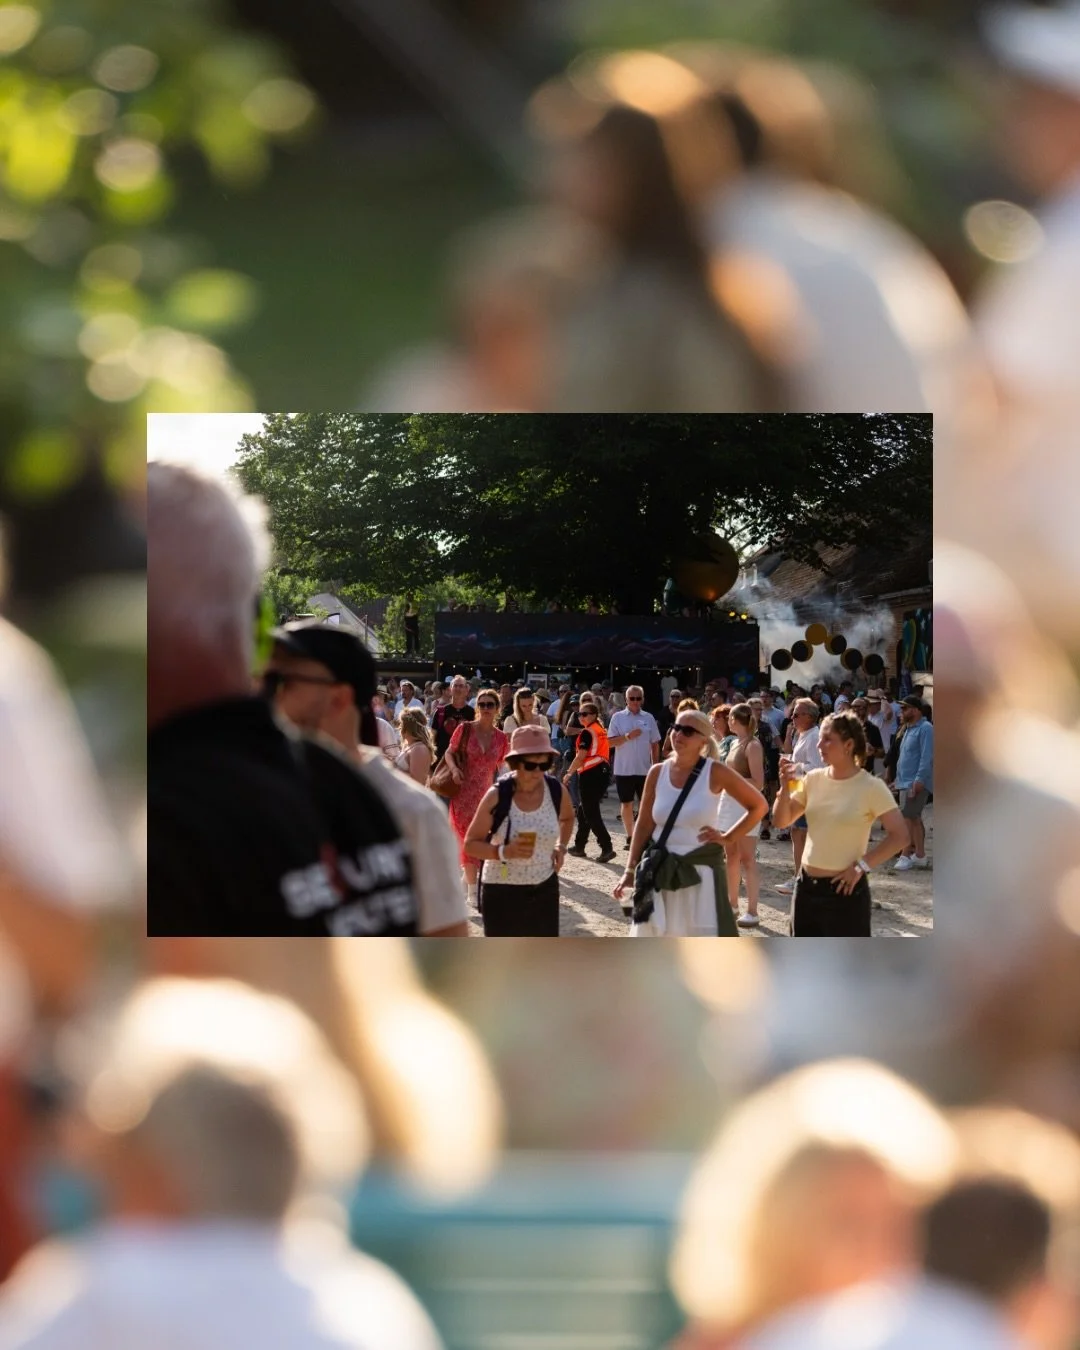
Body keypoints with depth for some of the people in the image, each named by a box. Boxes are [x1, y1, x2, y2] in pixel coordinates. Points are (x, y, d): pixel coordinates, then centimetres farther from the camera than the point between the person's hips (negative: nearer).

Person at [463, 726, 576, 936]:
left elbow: (567, 818, 20)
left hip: (544, 889, 4)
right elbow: (471, 844, -11)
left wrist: (561, 847, 3)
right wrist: (504, 851, -29)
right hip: (501, 891, -4)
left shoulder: (557, 791, -5)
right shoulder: (497, 796, -17)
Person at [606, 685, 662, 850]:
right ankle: (630, 837, 16)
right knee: (626, 804, 7)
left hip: (644, 769, 1)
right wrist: (627, 736, -19)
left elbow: (655, 744, 8)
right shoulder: (618, 717, 1)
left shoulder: (649, 718, 5)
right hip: (624, 769, 0)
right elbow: (610, 742, -5)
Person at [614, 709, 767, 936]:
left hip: (701, 870, -4)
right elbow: (644, 825, 7)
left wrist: (728, 838, -7)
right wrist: (630, 869, 3)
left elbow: (758, 805, -2)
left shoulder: (715, 773, -9)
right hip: (661, 871, 4)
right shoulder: (658, 773, 1)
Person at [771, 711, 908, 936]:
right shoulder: (814, 779, 4)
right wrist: (786, 787, -10)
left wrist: (862, 865, -17)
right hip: (807, 888, 6)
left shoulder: (870, 787, -12)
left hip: (845, 891, -6)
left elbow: (899, 835, -14)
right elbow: (781, 820, 7)